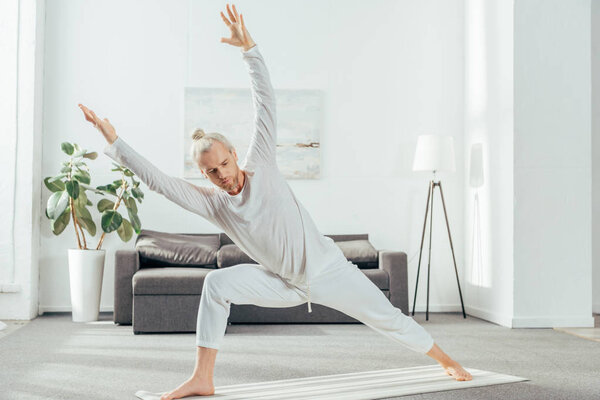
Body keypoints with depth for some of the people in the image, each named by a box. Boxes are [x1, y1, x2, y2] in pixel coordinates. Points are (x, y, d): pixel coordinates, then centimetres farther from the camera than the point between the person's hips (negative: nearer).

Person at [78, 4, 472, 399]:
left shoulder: (261, 167, -15)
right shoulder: (210, 203, -8)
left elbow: (265, 101, -20)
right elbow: (156, 178, -14)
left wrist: (249, 47, -27)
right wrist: (114, 140, -18)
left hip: (329, 270, -2)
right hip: (284, 284, 2)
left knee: (389, 319, 4)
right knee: (218, 282, -19)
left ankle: (447, 360, 29)